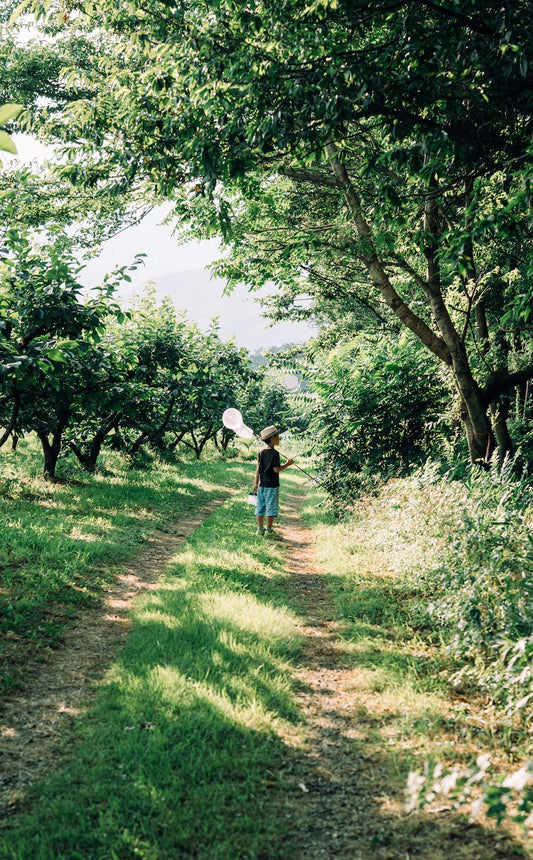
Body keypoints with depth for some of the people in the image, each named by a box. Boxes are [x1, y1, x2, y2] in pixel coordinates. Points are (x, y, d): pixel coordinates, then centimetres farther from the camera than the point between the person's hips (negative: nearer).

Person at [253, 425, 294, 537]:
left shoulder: (261, 452, 6)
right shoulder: (275, 453, -14)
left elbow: (258, 469, 9)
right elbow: (276, 469, -17)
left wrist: (256, 483, 15)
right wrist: (287, 464, -5)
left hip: (262, 484, 7)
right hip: (272, 485, -7)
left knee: (260, 507, 11)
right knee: (271, 508, 0)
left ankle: (260, 529, 17)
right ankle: (268, 530, 2)